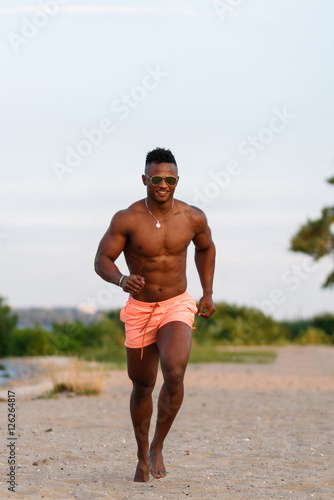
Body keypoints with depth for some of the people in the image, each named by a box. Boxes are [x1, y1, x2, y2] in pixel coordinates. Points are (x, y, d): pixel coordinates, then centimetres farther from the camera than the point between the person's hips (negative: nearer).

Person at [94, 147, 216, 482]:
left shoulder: (193, 218, -7)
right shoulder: (127, 219, -14)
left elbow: (205, 248, 14)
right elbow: (102, 261, -12)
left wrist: (207, 294, 11)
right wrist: (121, 280, -33)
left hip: (177, 307, 0)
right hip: (139, 309, 0)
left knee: (174, 374, -25)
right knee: (142, 385, 13)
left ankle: (158, 447, -4)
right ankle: (143, 457, 34)